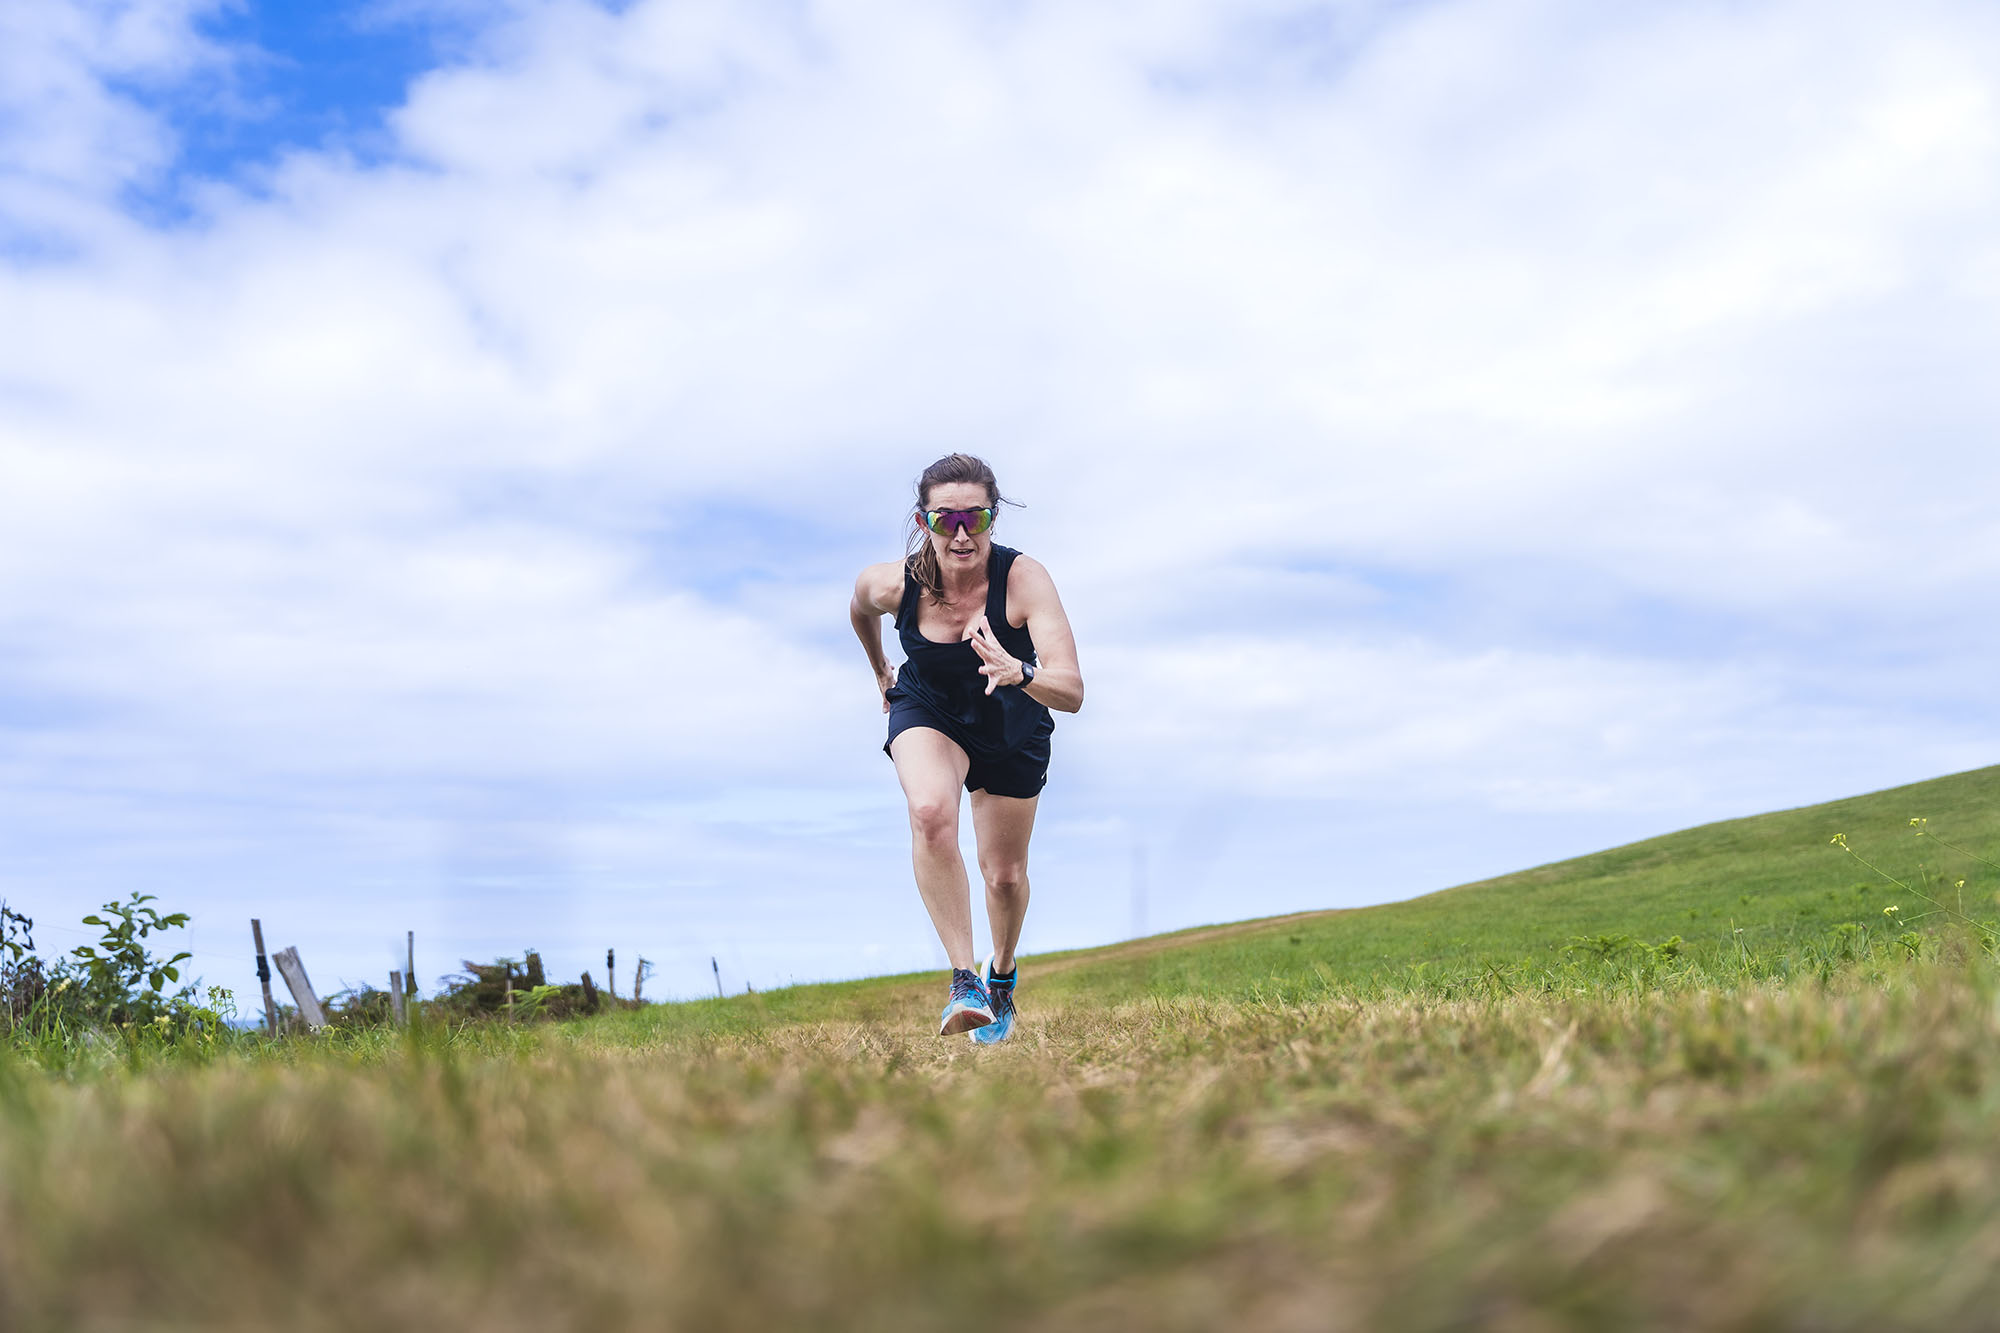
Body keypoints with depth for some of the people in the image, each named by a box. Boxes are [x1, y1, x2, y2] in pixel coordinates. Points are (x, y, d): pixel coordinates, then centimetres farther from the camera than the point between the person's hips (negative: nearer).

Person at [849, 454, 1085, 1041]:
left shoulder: (1024, 578, -33)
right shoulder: (891, 584, -26)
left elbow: (1072, 693, -39)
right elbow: (860, 610, 2)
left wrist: (1019, 673, -59)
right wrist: (879, 670, 18)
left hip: (1011, 729, 0)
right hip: (927, 713, 0)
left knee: (1005, 876, 9)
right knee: (931, 814, -32)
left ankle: (1001, 975, 43)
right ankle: (963, 980, -25)